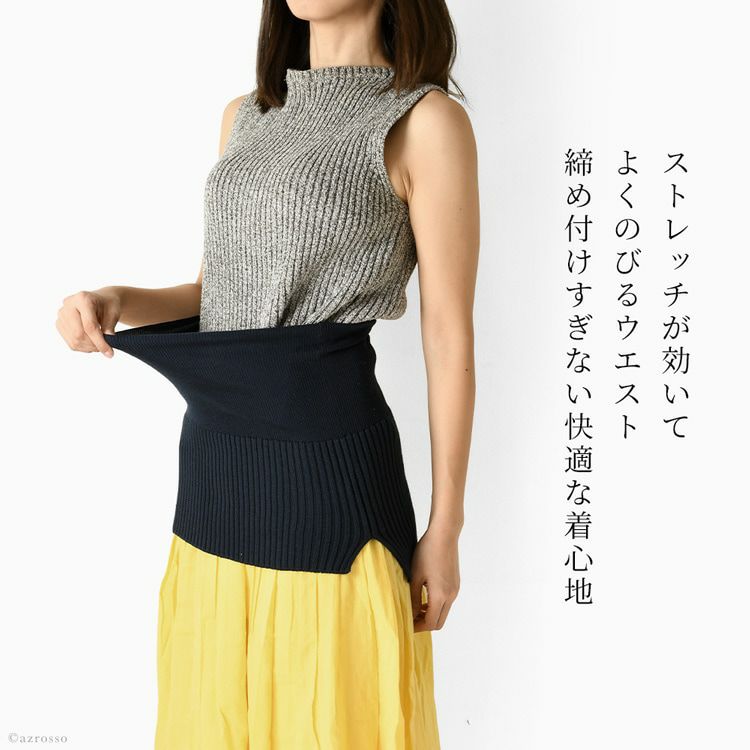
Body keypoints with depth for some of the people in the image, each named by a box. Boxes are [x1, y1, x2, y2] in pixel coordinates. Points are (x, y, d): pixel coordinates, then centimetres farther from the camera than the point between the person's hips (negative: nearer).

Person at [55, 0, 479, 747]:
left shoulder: (424, 119, -6)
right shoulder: (246, 114, 13)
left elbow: (448, 337, -7)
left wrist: (445, 527, -5)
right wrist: (118, 301, -3)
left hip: (325, 452, -6)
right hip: (214, 454, 6)